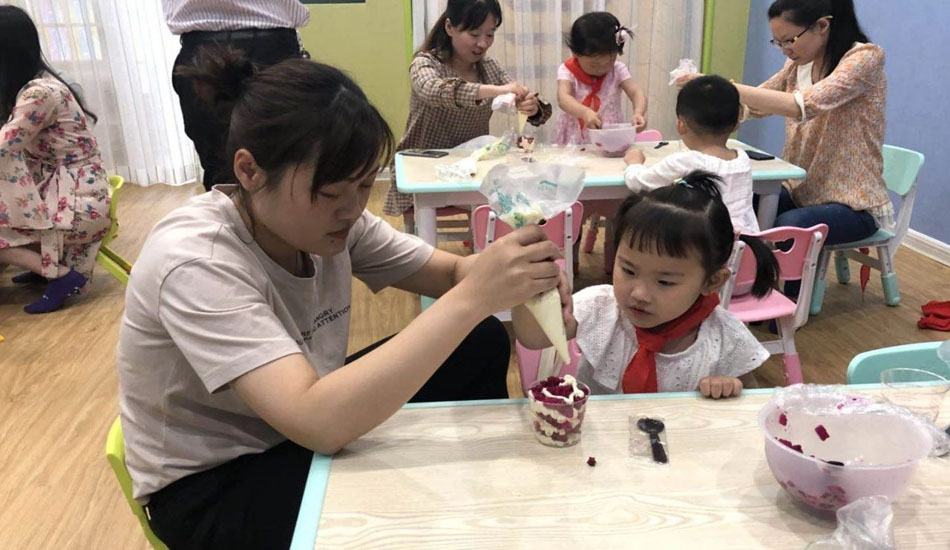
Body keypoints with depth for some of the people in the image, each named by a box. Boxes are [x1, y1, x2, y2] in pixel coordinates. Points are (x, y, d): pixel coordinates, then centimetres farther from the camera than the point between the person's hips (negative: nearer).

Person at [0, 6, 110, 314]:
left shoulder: (41, 92, -19)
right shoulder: (32, 87, 11)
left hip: (77, 200, -10)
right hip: (55, 189, 10)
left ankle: (62, 274, -5)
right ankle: (45, 264, 15)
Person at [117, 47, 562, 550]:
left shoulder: (329, 218, -12)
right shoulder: (195, 263, -32)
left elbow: (450, 273, -7)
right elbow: (321, 423, -41)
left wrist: (516, 274, -31)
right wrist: (473, 298, -44)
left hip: (303, 422, 7)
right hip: (209, 485, -6)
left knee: (481, 343, -3)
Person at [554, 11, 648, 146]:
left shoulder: (618, 70, 0)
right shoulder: (567, 71, -6)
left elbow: (636, 93, -9)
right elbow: (563, 98, -21)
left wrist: (639, 113, -31)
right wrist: (585, 112, -40)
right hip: (575, 141, -1)